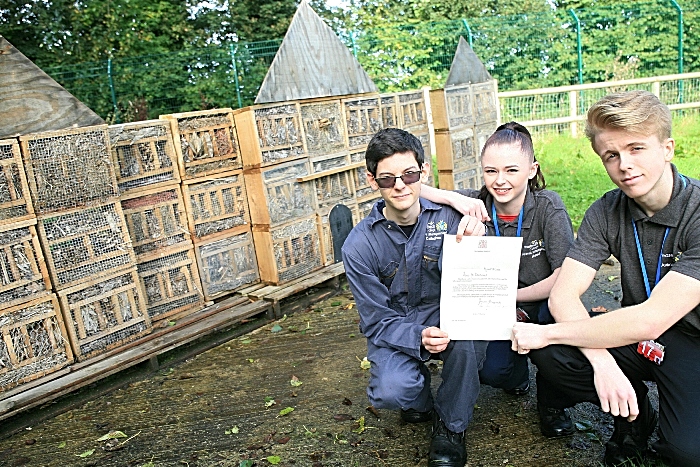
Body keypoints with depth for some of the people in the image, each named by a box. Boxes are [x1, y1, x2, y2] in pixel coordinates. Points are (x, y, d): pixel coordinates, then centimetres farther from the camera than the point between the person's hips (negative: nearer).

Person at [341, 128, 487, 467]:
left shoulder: (448, 217, -12)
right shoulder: (359, 245, -14)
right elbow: (378, 322, -12)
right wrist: (419, 338, -32)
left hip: (445, 315, 1)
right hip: (394, 329, -1)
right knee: (391, 391, -29)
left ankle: (451, 426, -6)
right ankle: (421, 401, 13)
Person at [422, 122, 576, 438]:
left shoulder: (548, 206, -18)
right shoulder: (475, 204, -13)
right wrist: (454, 198, -32)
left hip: (541, 307, -1)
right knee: (491, 371, -24)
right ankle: (517, 374, 18)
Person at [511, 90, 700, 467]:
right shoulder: (607, 212, -6)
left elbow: (652, 318, -29)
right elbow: (562, 295, -12)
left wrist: (545, 333, -23)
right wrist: (602, 362, -30)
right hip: (636, 337, 4)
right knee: (549, 354, -21)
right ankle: (634, 418, 6)